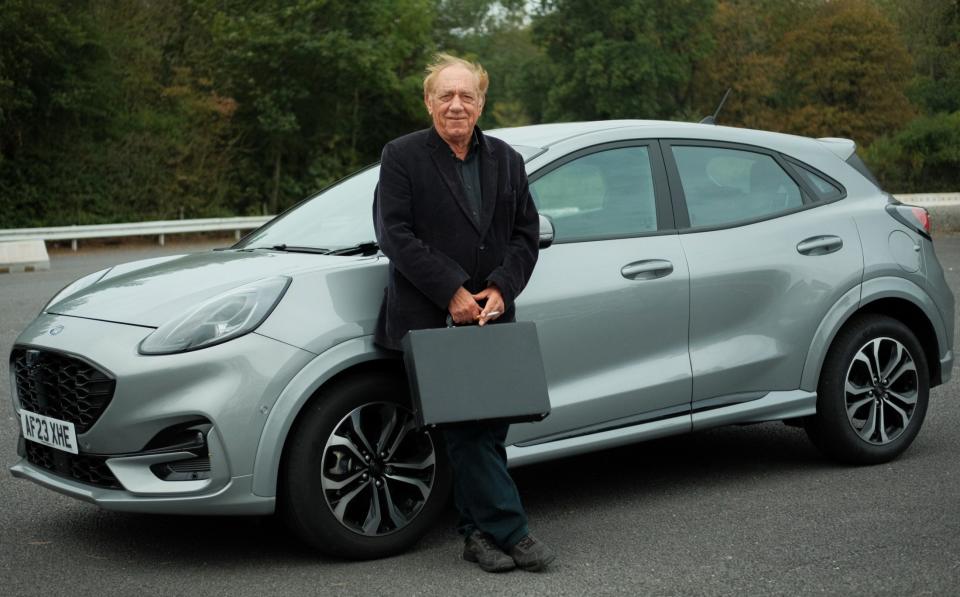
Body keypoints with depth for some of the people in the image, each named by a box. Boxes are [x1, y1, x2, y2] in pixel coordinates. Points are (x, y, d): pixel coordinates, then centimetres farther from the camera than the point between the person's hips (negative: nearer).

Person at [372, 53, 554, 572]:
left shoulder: (506, 160, 14)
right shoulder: (402, 156, 0)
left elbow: (526, 234, 11)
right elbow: (394, 233, -8)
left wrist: (500, 288, -6)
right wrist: (451, 293, -14)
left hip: (489, 316, 5)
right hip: (429, 318, -4)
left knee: (490, 423, 5)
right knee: (466, 427, -9)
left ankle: (479, 531, 16)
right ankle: (509, 531, -5)